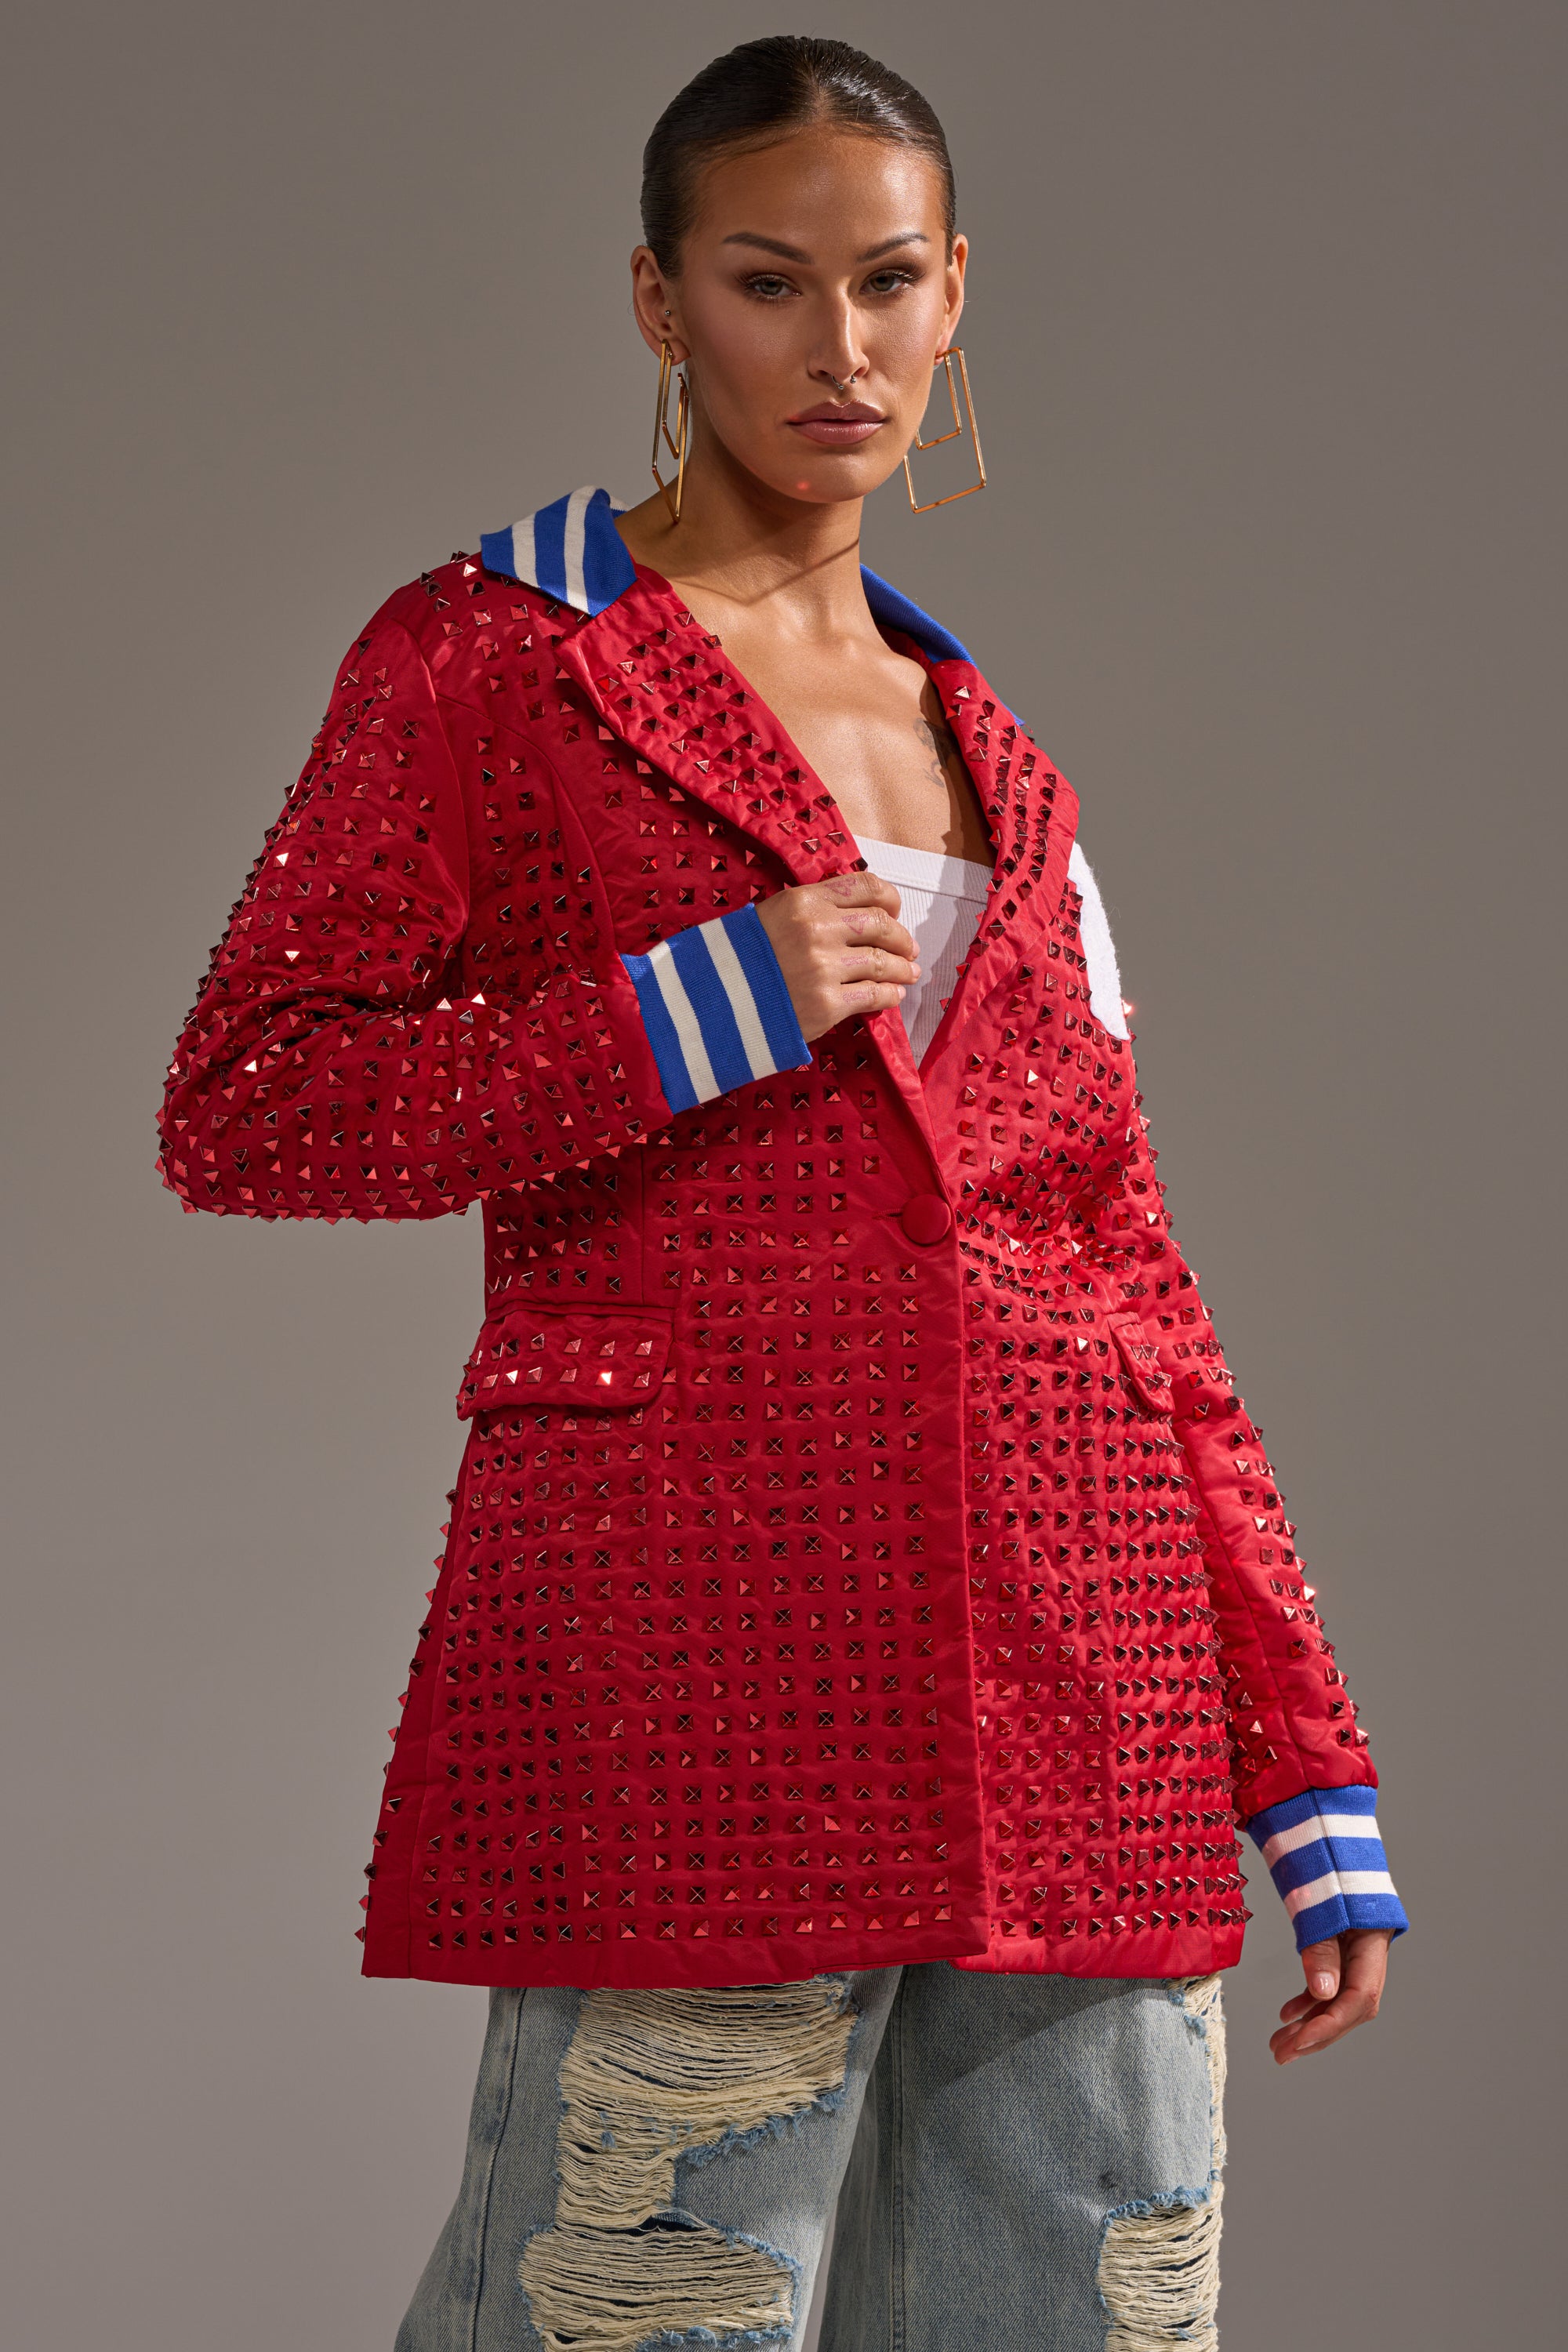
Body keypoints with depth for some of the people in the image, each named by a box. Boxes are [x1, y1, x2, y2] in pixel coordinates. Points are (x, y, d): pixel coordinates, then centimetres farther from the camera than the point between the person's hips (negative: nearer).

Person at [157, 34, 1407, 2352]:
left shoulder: (1001, 767, 21)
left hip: (1078, 1710, 5)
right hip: (697, 1665, -5)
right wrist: (695, 1015, -11)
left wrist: (1311, 1778, 14)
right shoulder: (491, 657, 6)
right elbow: (238, 1111, -1)